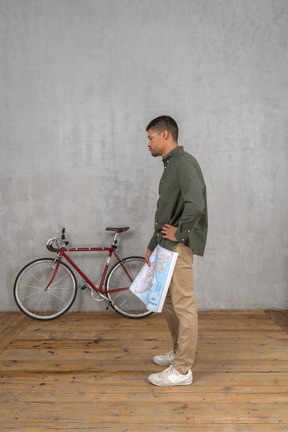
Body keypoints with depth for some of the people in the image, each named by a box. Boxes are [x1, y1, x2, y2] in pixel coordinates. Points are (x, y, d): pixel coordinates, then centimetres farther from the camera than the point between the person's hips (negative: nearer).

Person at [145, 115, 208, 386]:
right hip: (166, 246, 10)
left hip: (178, 247, -10)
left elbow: (196, 205, -32)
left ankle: (182, 370, 11)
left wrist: (179, 233, -18)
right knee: (166, 300, 19)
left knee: (183, 305, -1)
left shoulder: (184, 163, -15)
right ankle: (179, 352, 36)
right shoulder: (170, 166, 17)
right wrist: (152, 245, 19)